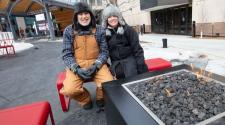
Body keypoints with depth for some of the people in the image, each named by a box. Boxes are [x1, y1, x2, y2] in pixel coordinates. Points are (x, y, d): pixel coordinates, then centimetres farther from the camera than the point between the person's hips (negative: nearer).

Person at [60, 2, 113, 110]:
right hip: (76, 65, 0)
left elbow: (104, 51, 1)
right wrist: (77, 69, -17)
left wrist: (95, 66, -16)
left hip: (96, 64, 1)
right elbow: (67, 54, 0)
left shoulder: (99, 30, 2)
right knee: (70, 90, -24)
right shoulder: (69, 31, 1)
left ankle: (100, 97, 15)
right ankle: (85, 99, 12)